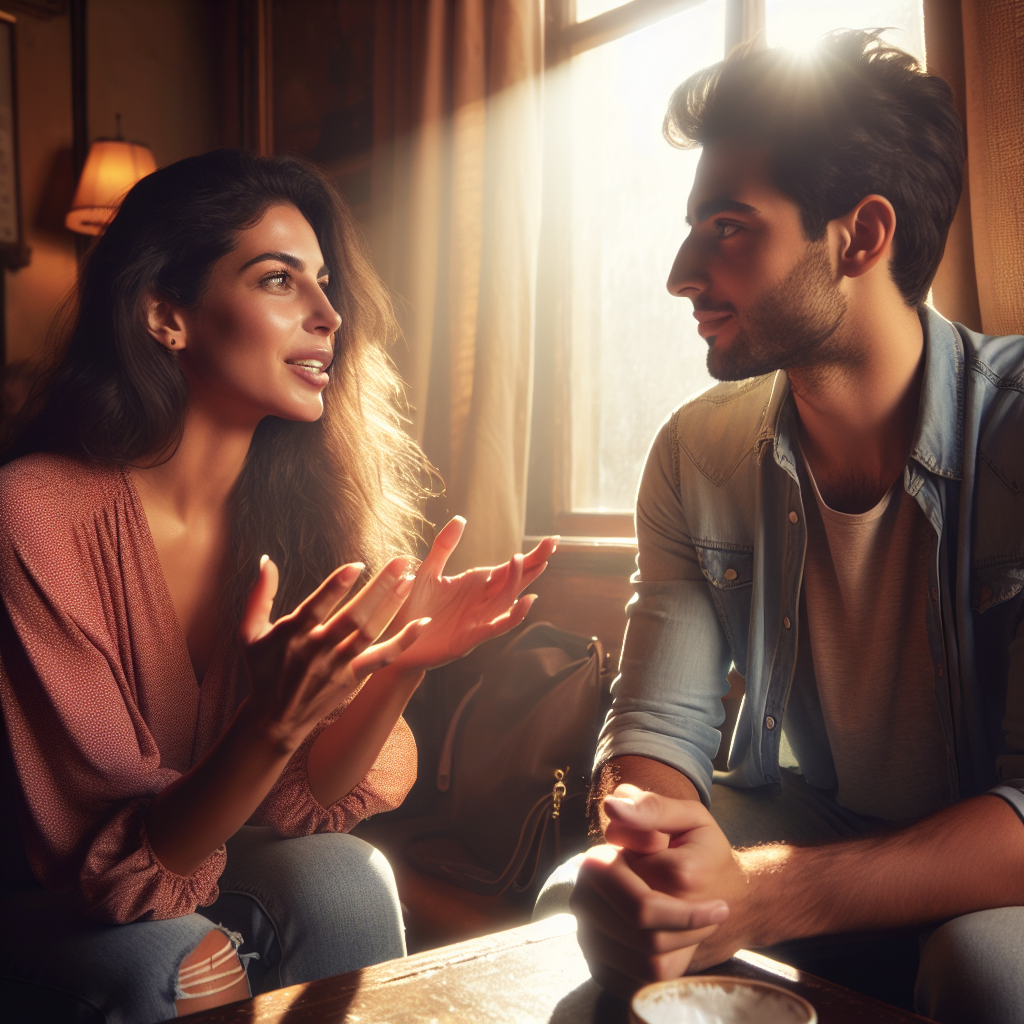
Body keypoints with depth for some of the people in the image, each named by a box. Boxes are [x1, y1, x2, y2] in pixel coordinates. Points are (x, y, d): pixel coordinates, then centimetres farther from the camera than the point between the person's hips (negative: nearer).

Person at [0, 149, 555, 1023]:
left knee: (342, 881, -24)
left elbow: (296, 806, -9)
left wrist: (398, 667, -26)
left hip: (229, 871, 4)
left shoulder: (294, 497, -9)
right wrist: (273, 723, -36)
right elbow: (118, 872, -20)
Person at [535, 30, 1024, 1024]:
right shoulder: (697, 454, -6)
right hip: (802, 826, 3)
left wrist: (761, 897, -39)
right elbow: (656, 725, -7)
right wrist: (637, 857, -31)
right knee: (573, 902, -20)